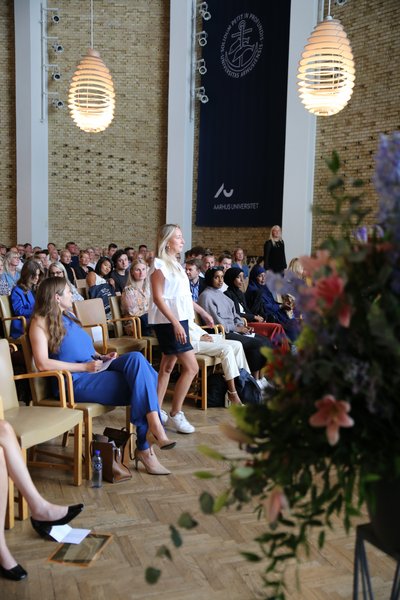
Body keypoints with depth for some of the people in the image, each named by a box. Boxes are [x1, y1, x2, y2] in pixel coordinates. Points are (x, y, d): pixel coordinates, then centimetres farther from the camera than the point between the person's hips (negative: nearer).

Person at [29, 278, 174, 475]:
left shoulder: (68, 315, 22)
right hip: (75, 381, -7)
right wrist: (85, 366, -17)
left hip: (94, 370, 7)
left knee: (136, 358, -21)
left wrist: (101, 357, 6)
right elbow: (42, 364, -16)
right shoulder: (41, 322, -4)